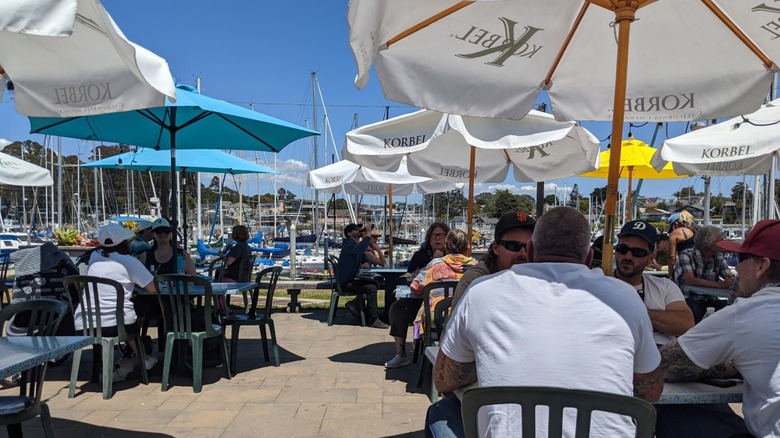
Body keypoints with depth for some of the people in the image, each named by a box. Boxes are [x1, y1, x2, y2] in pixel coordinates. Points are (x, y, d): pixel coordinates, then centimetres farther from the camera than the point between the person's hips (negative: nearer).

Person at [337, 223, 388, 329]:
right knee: (371, 288, -23)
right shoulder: (348, 244, -14)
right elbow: (359, 249, -37)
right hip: (346, 283, -10)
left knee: (374, 283, 16)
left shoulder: (358, 244, 17)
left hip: (353, 279, 10)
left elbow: (365, 260, 19)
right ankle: (374, 320, -20)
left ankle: (355, 304, 16)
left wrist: (366, 264, -4)